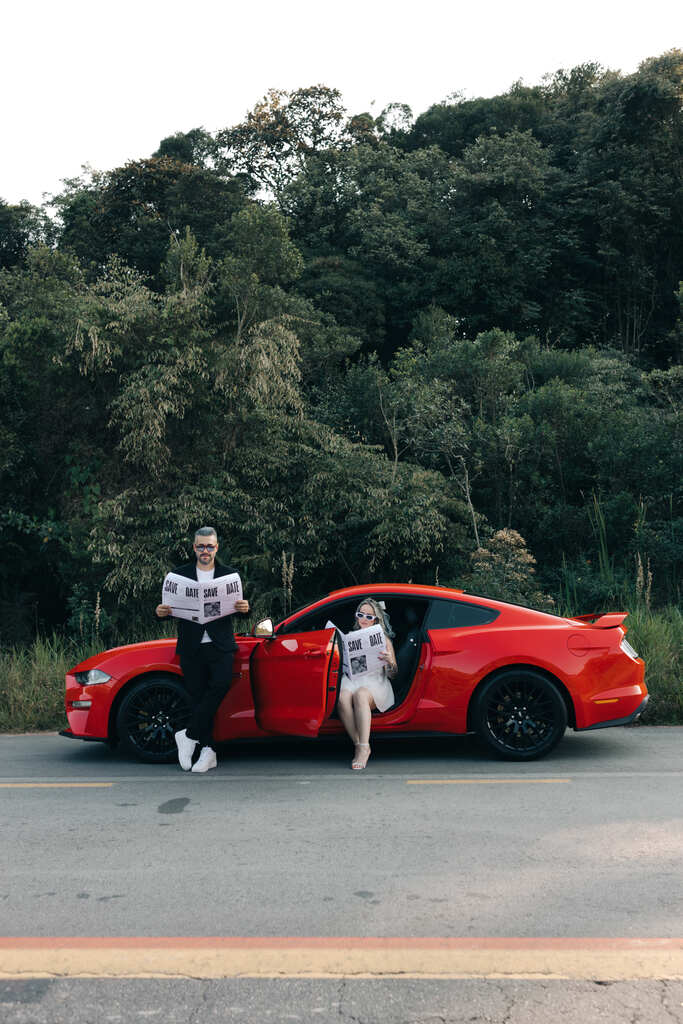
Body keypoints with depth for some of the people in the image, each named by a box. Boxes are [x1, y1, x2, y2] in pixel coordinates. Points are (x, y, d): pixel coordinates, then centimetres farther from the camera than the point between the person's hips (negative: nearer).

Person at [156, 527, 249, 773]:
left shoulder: (230, 574, 11)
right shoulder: (180, 575, 11)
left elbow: (238, 605, 9)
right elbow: (171, 606, 9)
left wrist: (244, 609, -15)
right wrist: (162, 612, -13)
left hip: (220, 645, -1)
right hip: (191, 648, 1)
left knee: (220, 684, -22)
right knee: (198, 696, 0)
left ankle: (189, 736, -11)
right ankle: (207, 751, 7)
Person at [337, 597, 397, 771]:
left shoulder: (383, 639, 14)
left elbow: (392, 674, 7)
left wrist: (390, 661, -16)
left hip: (375, 681, -2)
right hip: (351, 679, 2)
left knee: (361, 694, -38)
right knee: (343, 697, -35)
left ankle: (364, 748, -41)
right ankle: (358, 745, -32)